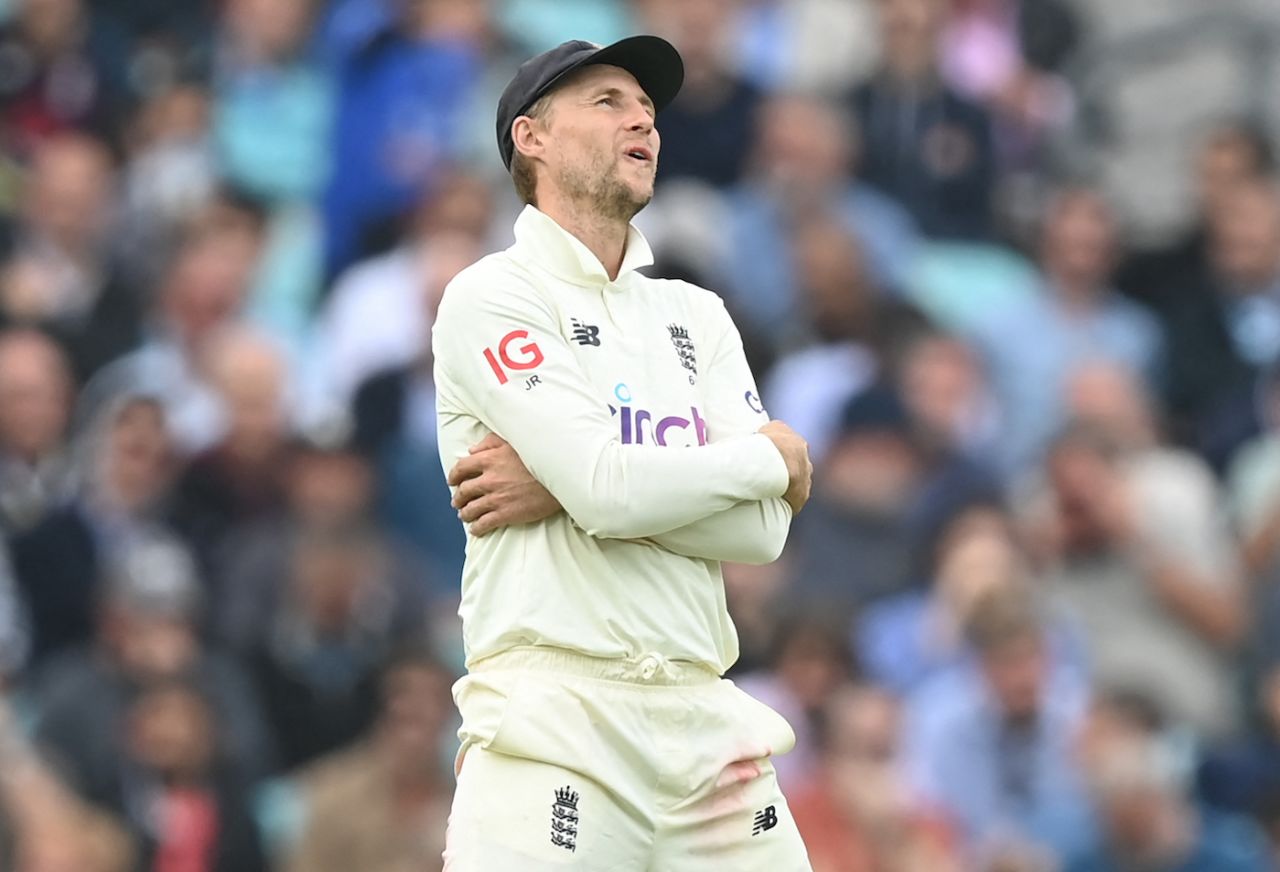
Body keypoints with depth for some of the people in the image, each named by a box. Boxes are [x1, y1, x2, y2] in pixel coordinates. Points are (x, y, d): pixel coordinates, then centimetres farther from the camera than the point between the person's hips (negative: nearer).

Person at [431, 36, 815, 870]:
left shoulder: (697, 315, 18)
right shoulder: (491, 298, 0)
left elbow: (762, 529, 4)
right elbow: (610, 487, -14)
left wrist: (567, 487, -7)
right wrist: (776, 456, 1)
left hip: (705, 722, 5)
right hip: (554, 727, -5)